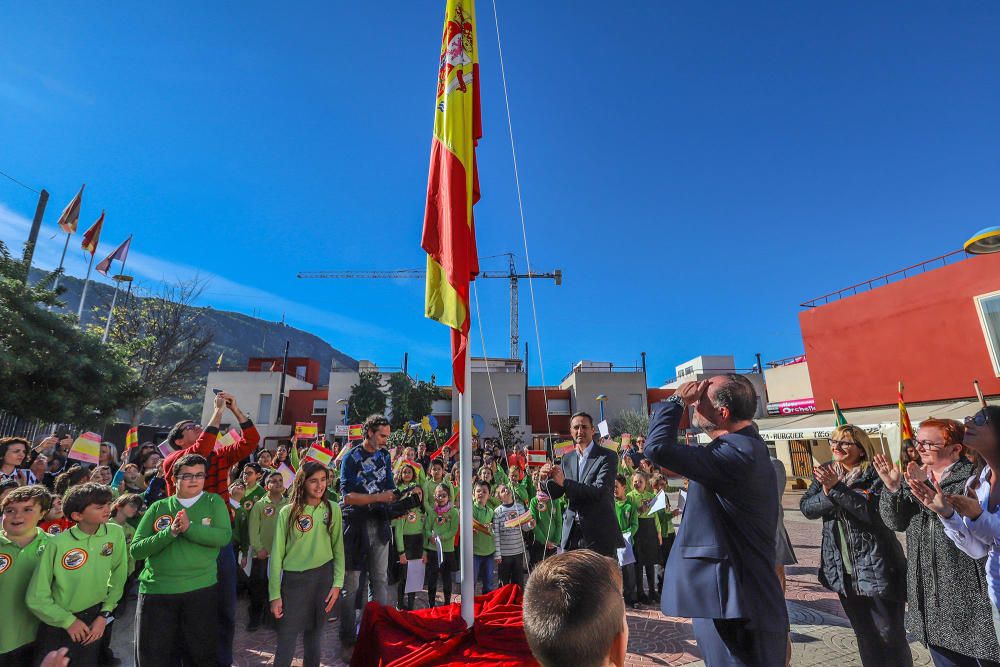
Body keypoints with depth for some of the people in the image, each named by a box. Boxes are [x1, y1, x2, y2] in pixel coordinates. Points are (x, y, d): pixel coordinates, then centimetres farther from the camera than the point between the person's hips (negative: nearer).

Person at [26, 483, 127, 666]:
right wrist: (68, 621, -9)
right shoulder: (58, 543, -21)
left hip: (95, 620, 3)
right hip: (58, 624, -2)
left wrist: (104, 614, -4)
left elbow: (118, 578, -2)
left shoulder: (116, 533, -12)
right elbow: (36, 598, -12)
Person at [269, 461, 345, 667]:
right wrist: (275, 594, -5)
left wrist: (337, 583, -4)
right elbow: (277, 554, -5)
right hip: (294, 579, -2)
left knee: (314, 636, 16)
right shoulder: (287, 512, -8)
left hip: (324, 577, 2)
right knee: (286, 643, 3)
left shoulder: (333, 509, -3)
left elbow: (338, 549, 1)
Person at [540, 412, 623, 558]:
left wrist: (565, 482, -24)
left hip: (599, 534, -4)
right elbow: (555, 494, 10)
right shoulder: (567, 458, 9)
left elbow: (600, 491, -19)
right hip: (571, 534, 4)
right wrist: (547, 478, -12)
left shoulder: (607, 457, -7)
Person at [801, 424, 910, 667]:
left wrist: (836, 488, -28)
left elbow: (873, 510, -23)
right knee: (864, 634, 18)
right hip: (842, 568, 5)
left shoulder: (874, 474, -9)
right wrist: (826, 492, -21)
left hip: (875, 567, -4)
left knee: (890, 635, 6)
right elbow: (806, 508, -4)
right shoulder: (825, 473, 4)